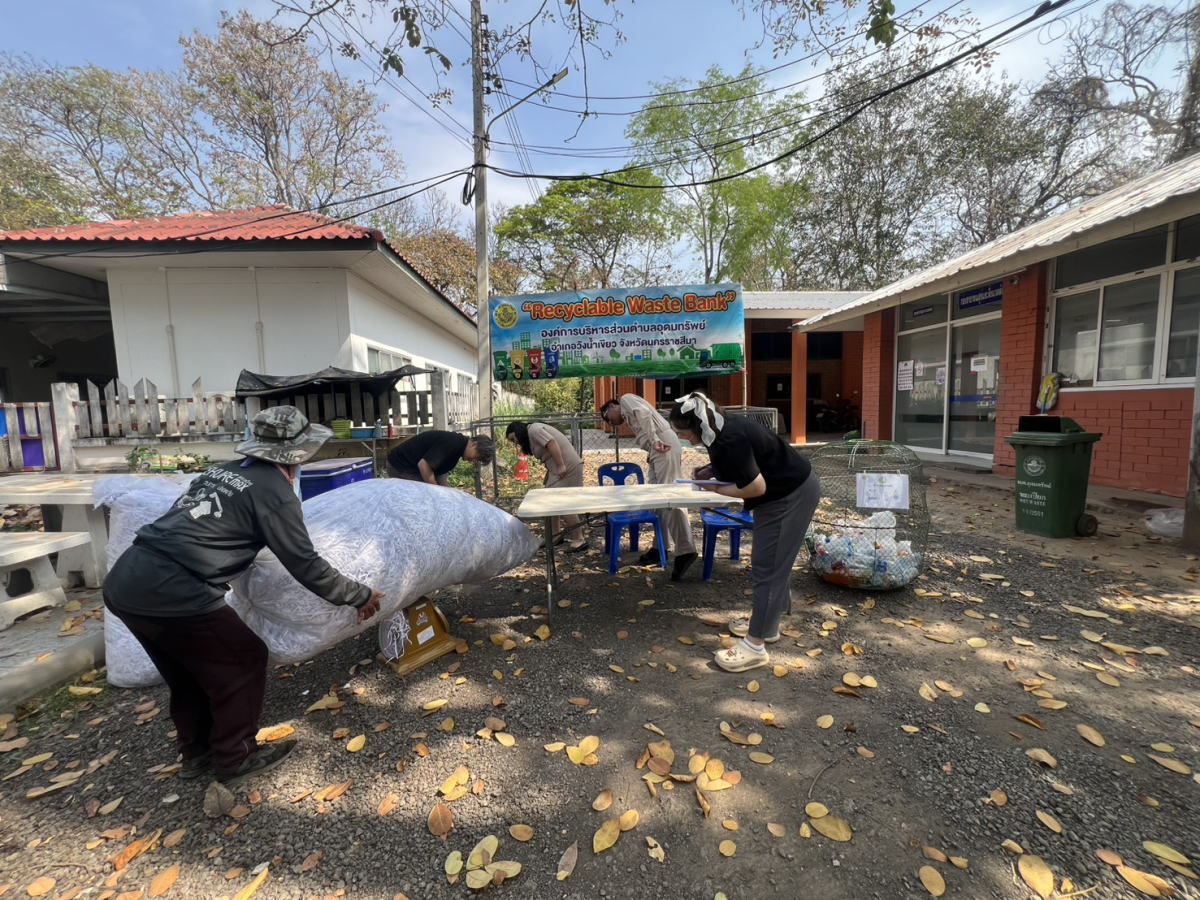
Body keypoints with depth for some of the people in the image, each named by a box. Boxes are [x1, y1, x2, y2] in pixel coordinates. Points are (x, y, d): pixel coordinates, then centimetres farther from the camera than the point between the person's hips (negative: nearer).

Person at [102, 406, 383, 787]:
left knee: (191, 665, 26)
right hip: (169, 592, -9)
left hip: (123, 581, 9)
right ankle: (235, 758, 25)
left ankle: (196, 751, 42)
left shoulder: (222, 471, 14)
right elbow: (305, 566, -7)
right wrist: (359, 596, 4)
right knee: (243, 660, 11)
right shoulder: (274, 492, -9)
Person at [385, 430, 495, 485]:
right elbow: (423, 465, -30)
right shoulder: (452, 444, -26)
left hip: (413, 467, 10)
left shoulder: (457, 447, 5)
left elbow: (441, 472, 10)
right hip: (401, 467, -10)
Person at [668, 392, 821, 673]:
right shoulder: (722, 428, 0)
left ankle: (755, 645, 2)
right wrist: (711, 471, 0)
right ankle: (767, 624, 32)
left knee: (768, 566, -6)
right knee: (773, 561, 18)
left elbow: (756, 487, -26)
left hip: (793, 495, -10)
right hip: (784, 492, 10)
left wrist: (716, 488, -13)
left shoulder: (729, 440, -29)